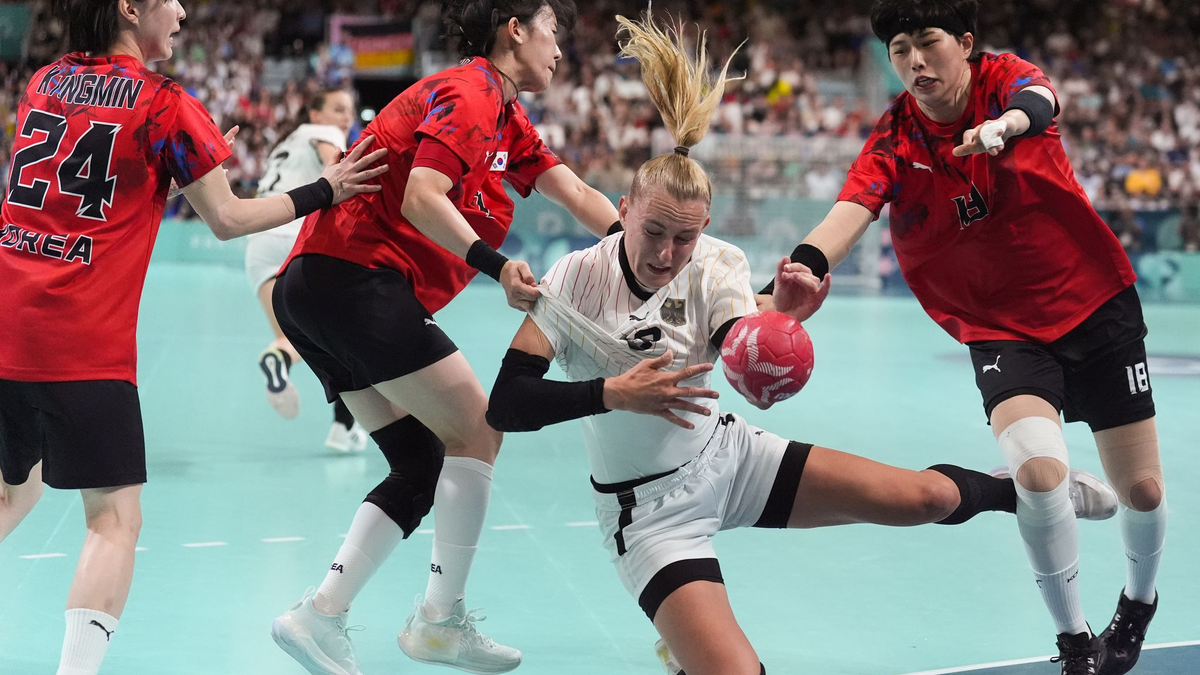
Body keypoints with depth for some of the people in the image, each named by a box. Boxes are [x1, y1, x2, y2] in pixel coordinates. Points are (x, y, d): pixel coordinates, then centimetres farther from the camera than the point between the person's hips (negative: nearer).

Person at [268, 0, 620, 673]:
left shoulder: (507, 118, 21)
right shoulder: (470, 94, -10)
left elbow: (582, 199, 16)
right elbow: (422, 199, -23)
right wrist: (496, 265, -32)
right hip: (358, 280, -10)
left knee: (424, 465, 9)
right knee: (477, 429, -6)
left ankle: (320, 615, 3)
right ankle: (442, 620, -1)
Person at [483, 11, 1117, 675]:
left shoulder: (715, 265, -10)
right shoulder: (576, 281, -18)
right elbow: (506, 406, -23)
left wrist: (781, 316, -46)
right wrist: (613, 393, -32)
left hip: (728, 456, 4)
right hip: (649, 509, -3)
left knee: (925, 497, -2)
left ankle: (1024, 489, 31)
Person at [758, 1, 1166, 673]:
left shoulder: (1003, 75, -12)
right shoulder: (895, 139, -9)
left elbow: (1037, 98, -36)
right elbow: (851, 209, -27)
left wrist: (1004, 125, -61)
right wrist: (802, 269, -49)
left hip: (1099, 305, 0)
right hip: (1002, 329, 0)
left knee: (1142, 488, 6)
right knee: (1036, 467, -26)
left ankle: (1139, 603, 39)